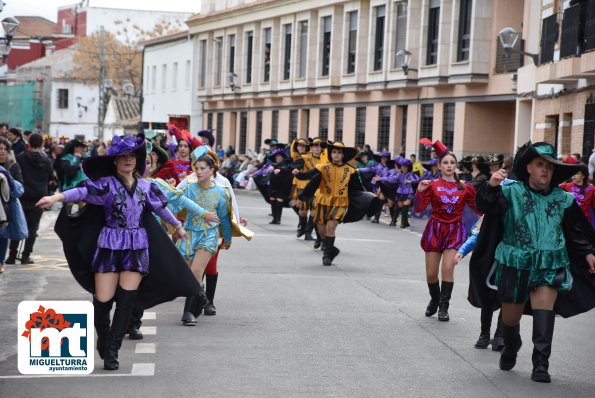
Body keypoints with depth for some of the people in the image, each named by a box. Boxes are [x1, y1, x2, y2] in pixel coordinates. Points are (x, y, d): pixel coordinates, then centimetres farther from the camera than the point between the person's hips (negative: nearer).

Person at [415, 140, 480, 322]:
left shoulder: (465, 187, 1)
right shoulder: (433, 185, -1)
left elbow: (478, 208, 7)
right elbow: (419, 208, -6)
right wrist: (420, 191, -19)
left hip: (455, 231, -1)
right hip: (435, 229, 1)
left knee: (448, 268, -16)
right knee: (431, 273, 4)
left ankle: (443, 307, -6)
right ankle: (435, 300, 32)